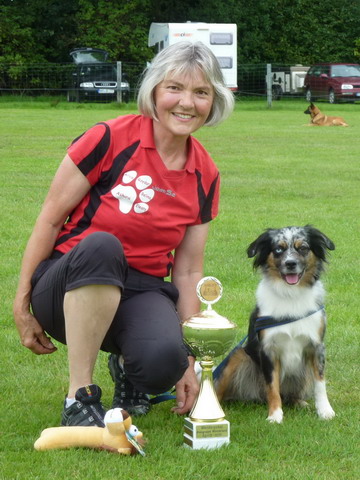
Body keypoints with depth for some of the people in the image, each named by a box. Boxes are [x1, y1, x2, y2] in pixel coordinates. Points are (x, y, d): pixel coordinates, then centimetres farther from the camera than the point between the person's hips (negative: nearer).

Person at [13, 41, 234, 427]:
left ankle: (127, 369, 8)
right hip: (69, 289, -3)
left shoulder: (204, 176, 3)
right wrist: (22, 305, -6)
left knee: (165, 360, -32)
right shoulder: (111, 139, -12)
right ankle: (79, 398, -26)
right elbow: (50, 220, -7)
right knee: (101, 246, -39)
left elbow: (188, 271, 6)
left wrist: (188, 359, 3)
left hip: (138, 293, 3)